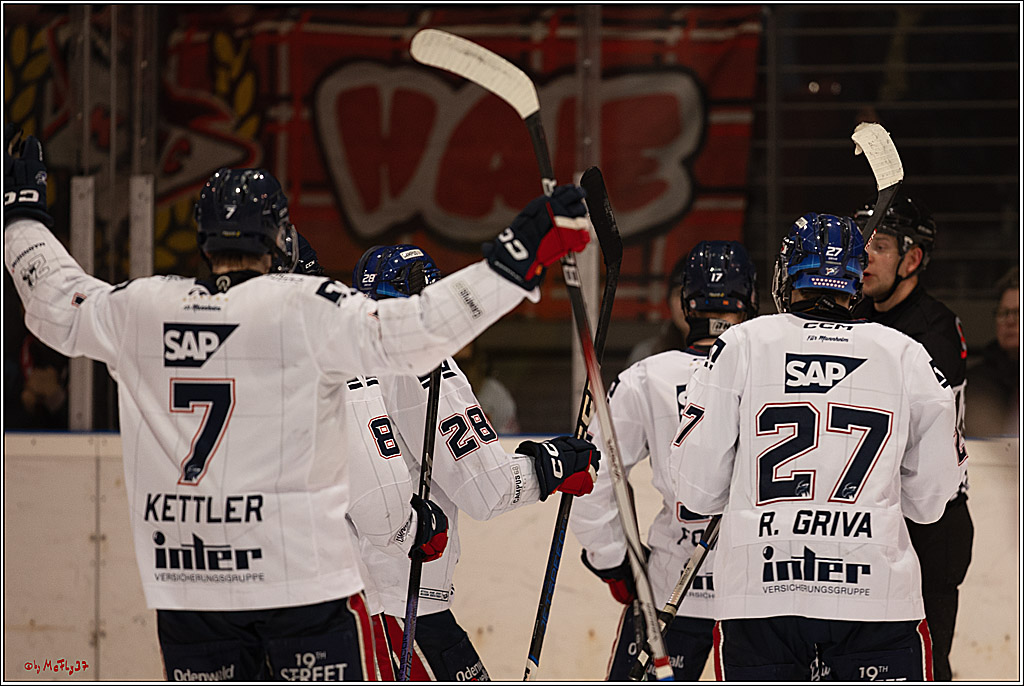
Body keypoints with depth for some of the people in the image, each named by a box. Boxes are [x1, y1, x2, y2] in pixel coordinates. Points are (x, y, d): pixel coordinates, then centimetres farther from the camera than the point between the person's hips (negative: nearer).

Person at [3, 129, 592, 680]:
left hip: (183, 575, 4)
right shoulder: (306, 307, -9)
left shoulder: (140, 308, 4)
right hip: (301, 563, -4)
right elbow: (414, 332, -18)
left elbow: (57, 307, 20)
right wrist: (521, 255, -17)